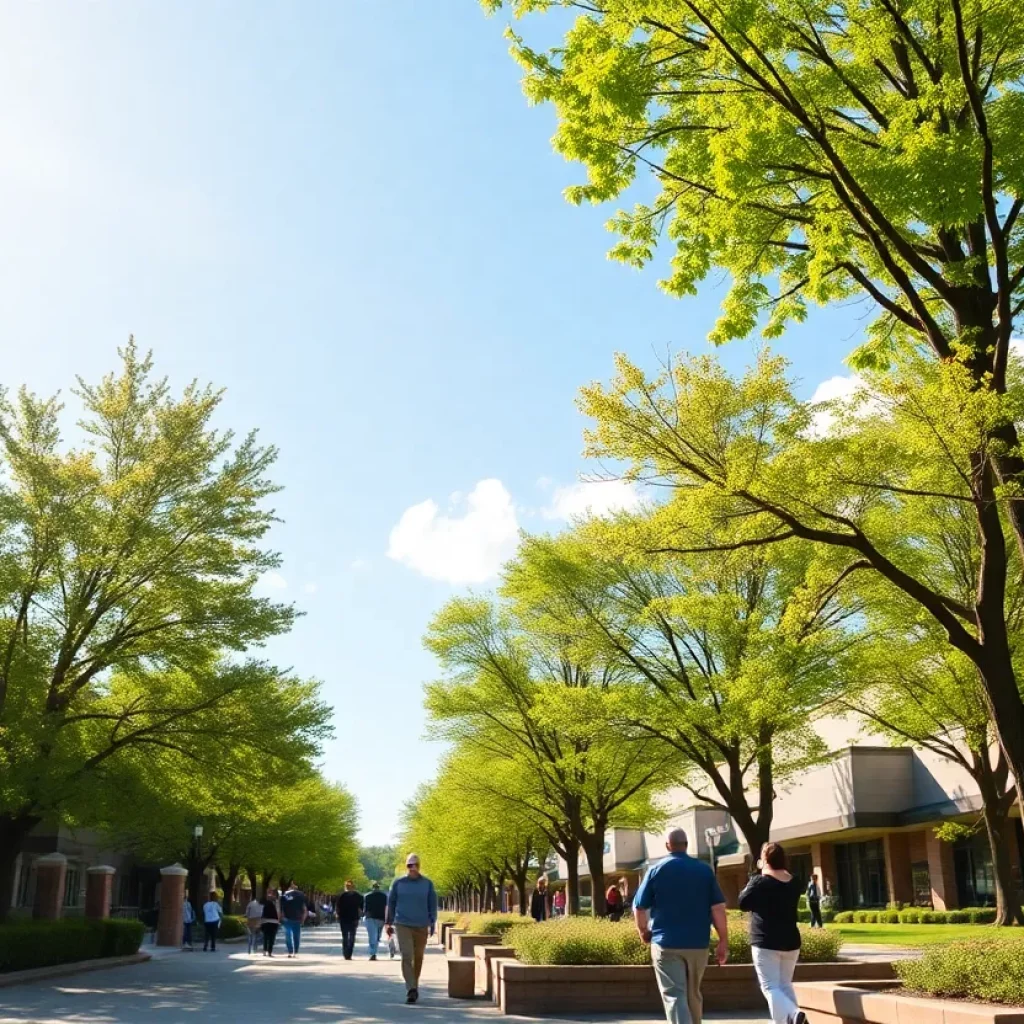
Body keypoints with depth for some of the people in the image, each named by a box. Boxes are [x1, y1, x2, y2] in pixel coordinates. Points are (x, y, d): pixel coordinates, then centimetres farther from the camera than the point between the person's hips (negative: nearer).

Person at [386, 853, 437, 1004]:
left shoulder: (427, 883, 2)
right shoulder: (398, 883, 1)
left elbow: (432, 904, 5)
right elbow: (391, 903, 8)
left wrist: (432, 924, -1)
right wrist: (388, 923, 8)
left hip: (421, 926, 1)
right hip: (402, 925, -1)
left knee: (418, 958, 10)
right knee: (406, 956, -14)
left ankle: (414, 986, 28)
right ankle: (411, 989, -18)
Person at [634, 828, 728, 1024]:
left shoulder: (656, 870, -1)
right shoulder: (704, 870, 2)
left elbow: (639, 907, 0)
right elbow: (718, 908, -3)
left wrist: (643, 931, 18)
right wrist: (724, 941, 3)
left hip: (666, 943, -3)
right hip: (697, 943, 3)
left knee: (674, 996, -5)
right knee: (693, 995, 19)